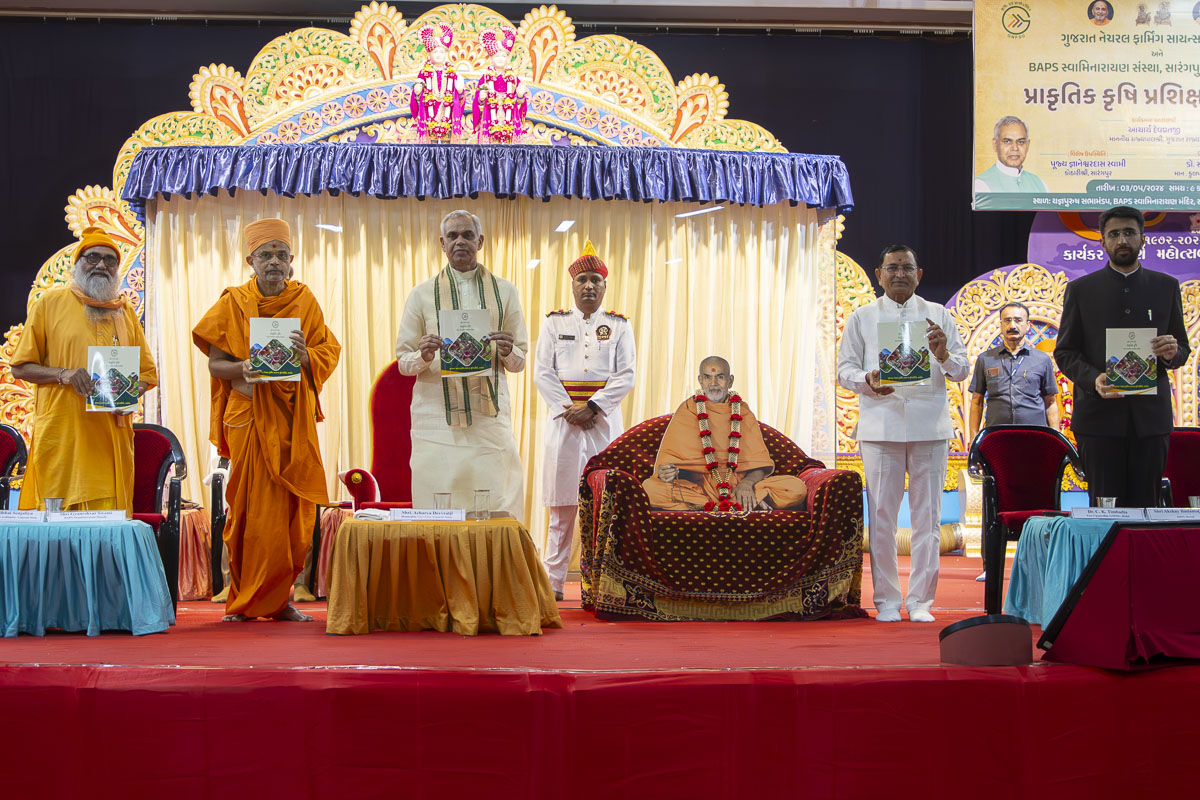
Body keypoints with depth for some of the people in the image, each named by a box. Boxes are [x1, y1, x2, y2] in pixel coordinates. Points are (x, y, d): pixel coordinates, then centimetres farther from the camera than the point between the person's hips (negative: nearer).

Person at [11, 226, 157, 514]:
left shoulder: (125, 312, 18)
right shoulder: (50, 303, 8)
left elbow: (147, 372, 22)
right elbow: (20, 367, 6)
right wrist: (63, 375, -12)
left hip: (112, 436, 3)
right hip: (61, 434, -3)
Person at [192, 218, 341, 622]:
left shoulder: (304, 300, 9)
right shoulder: (233, 303, 4)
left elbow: (328, 355, 7)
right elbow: (215, 363, 1)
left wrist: (305, 354, -15)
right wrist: (243, 368, -20)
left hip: (294, 419, 2)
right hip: (248, 418, -2)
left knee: (292, 511, 1)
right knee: (252, 508, -4)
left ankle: (278, 599, 11)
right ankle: (242, 601, 6)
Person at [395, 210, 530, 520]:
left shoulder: (504, 291, 13)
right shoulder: (423, 294, 10)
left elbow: (520, 361, 13)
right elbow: (403, 361, 9)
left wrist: (508, 352, -10)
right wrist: (423, 357, -13)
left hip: (490, 415, 1)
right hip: (437, 417, -1)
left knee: (496, 508, -5)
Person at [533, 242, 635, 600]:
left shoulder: (619, 325, 8)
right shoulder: (554, 323, 9)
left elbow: (626, 375, 0)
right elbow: (542, 372, 2)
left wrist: (592, 408, -12)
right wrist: (567, 410, -10)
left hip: (605, 419, 0)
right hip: (563, 419, 0)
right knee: (562, 504, -1)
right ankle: (553, 580, 4)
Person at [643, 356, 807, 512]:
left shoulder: (743, 412, 14)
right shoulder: (687, 411, 11)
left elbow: (759, 461, 5)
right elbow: (670, 457, 3)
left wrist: (747, 483, -17)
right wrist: (666, 472, -21)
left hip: (738, 481, 1)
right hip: (696, 483, -1)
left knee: (797, 488, -23)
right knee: (650, 488, -32)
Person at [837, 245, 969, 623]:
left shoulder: (939, 316, 12)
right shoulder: (862, 318, 11)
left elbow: (961, 370, 10)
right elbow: (845, 368, 8)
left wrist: (944, 356, -12)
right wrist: (867, 381, -13)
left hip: (930, 425, 1)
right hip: (880, 425, 0)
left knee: (927, 514, 2)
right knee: (881, 515, 0)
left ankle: (920, 599, 10)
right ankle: (886, 600, 9)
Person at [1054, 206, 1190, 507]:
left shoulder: (1166, 287, 12)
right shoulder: (1080, 289, 7)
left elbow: (1183, 347, 16)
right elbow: (1064, 351, 5)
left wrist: (1172, 353, -9)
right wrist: (1093, 379, -14)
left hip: (1151, 415, 2)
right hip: (1100, 416, -1)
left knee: (1145, 506, 1)